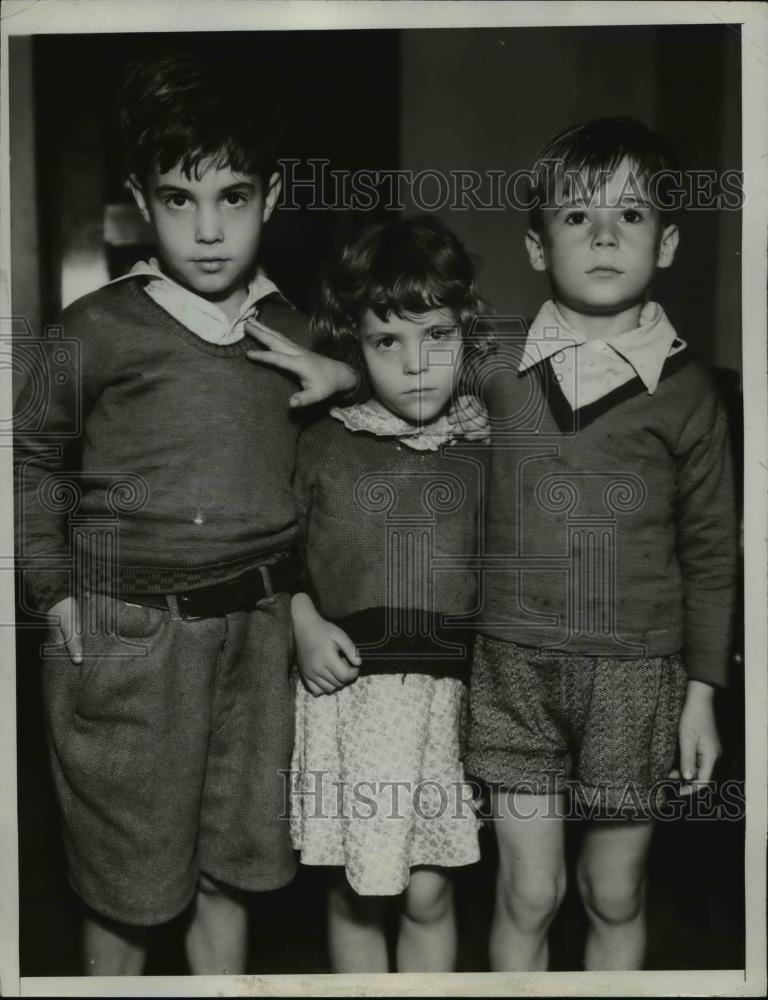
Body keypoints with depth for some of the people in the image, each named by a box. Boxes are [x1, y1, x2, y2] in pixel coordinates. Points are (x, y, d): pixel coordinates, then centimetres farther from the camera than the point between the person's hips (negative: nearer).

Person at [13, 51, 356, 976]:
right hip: (127, 633, -3)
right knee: (125, 885, 10)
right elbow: (32, 460, 7)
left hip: (257, 629, 3)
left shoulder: (294, 334, 5)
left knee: (230, 873, 16)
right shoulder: (100, 328, -5)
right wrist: (54, 589, 0)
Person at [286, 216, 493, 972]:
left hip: (446, 695, 1)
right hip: (346, 690, 0)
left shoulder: (482, 455, 3)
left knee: (427, 894, 9)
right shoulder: (322, 446, 0)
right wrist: (305, 627, -6)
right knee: (357, 890, 10)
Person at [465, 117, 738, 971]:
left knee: (615, 896, 13)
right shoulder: (494, 366, -1)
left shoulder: (684, 390, -2)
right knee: (528, 893, 7)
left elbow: (708, 550, 3)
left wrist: (702, 693, 4)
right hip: (514, 667, 1)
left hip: (636, 676, 0)